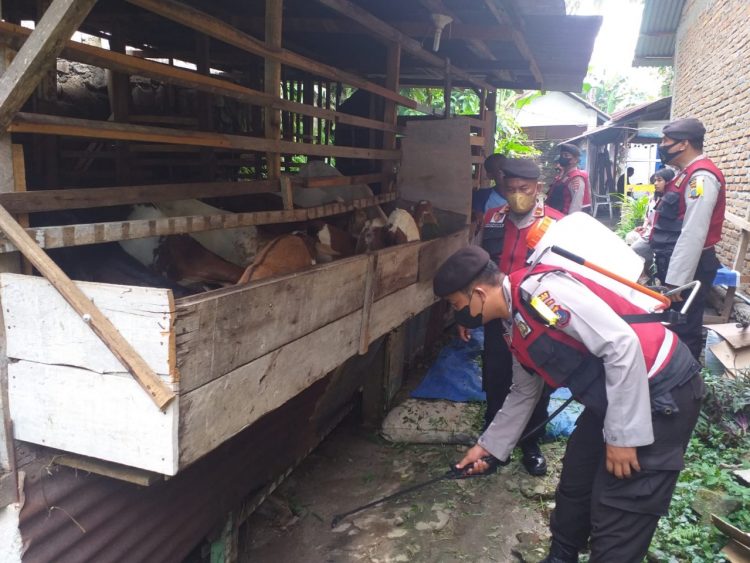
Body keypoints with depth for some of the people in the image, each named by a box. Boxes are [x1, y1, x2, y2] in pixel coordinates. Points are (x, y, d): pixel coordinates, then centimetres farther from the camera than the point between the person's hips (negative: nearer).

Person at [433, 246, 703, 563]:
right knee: (575, 484, 20)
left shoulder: (537, 289, -23)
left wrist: (623, 435, -22)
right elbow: (524, 393, 22)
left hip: (663, 392, -10)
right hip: (613, 396, 10)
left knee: (618, 518, -3)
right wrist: (489, 446, 25)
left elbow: (622, 345, -26)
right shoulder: (516, 325, 8)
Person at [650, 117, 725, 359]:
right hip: (674, 263, 10)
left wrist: (676, 280, -25)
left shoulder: (701, 177, -18)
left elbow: (693, 234, -25)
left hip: (688, 268, -10)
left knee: (684, 332, -1)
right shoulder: (687, 174, 14)